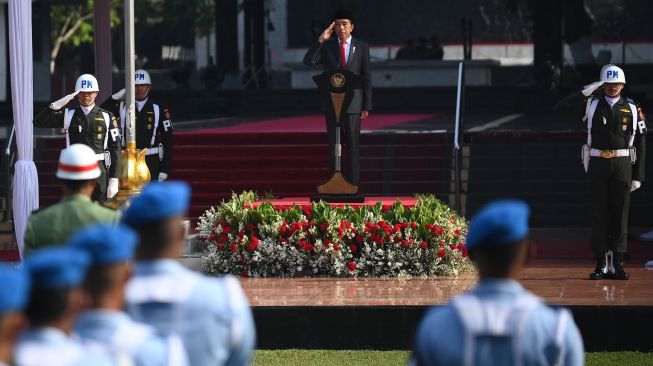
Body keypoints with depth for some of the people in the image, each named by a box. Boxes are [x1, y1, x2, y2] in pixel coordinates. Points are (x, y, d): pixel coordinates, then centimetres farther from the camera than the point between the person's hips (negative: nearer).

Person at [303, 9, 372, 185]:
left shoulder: (361, 47, 5)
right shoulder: (326, 46, 8)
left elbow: (366, 78, 4)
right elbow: (308, 61, -8)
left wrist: (367, 106, -1)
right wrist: (320, 40, -17)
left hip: (353, 103, -1)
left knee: (353, 145, -2)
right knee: (333, 145, 2)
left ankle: (352, 185, 0)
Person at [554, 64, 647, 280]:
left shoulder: (631, 109, 6)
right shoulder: (591, 104, 6)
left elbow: (640, 144, 6)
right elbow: (561, 108, -4)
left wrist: (638, 176, 0)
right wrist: (585, 92, -9)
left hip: (622, 165, 0)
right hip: (598, 164, 0)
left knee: (620, 214, 1)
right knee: (598, 214, 1)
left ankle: (617, 263, 6)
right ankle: (601, 264, 5)